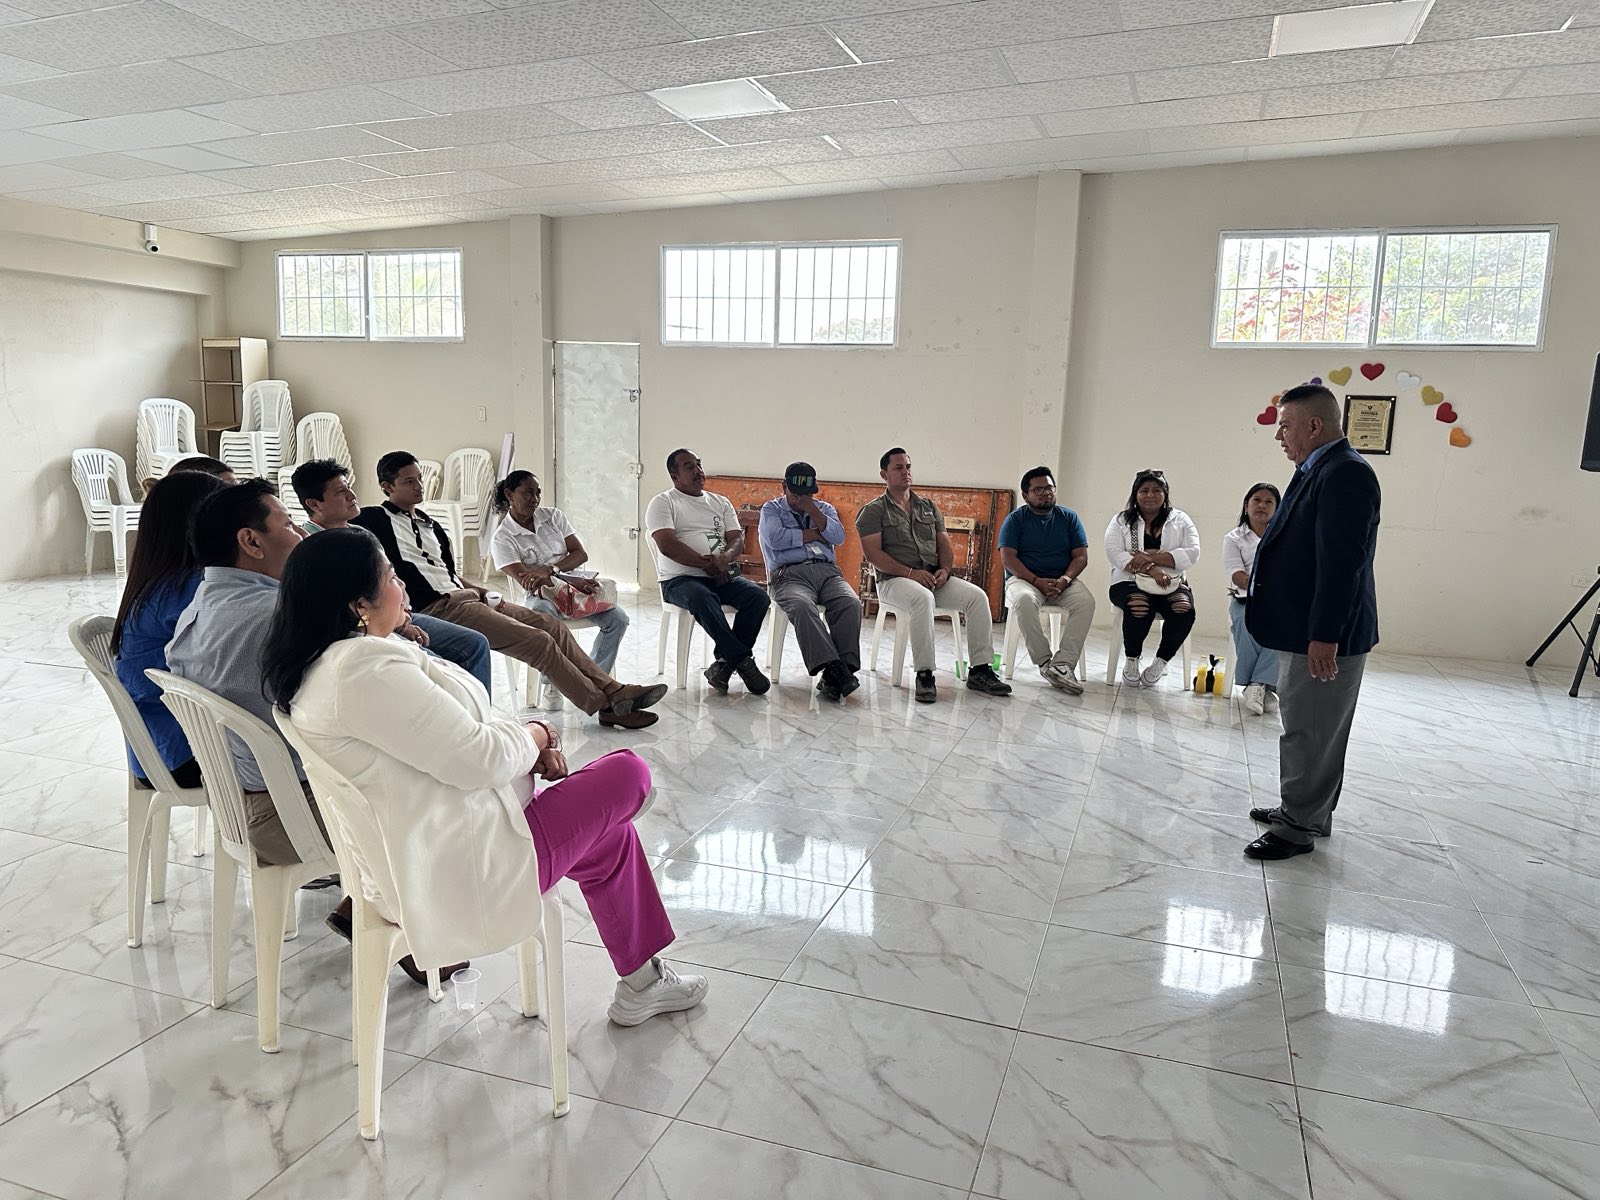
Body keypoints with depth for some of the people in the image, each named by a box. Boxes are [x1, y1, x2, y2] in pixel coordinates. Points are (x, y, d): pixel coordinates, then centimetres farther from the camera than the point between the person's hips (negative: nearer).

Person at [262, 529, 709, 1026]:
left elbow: (447, 728, 13)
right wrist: (534, 734, -5)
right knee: (628, 772, 2)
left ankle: (641, 983, 30)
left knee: (610, 823, 19)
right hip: (462, 872, -10)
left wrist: (523, 742, 1)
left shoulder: (318, 664, 8)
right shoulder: (366, 668, -26)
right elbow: (478, 758, -25)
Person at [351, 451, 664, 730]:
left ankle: (611, 689, -1)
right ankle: (607, 706, -10)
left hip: (463, 595, 9)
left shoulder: (426, 522, 22)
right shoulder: (375, 519, -2)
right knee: (538, 640, -17)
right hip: (439, 609, -9)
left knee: (552, 625, -2)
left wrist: (471, 587, 15)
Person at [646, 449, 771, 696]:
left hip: (722, 576, 5)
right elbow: (667, 545, -10)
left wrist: (724, 558, -16)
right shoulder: (662, 503, 5)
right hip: (680, 579, -5)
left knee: (758, 597, -23)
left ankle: (725, 662, -17)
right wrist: (707, 564, -14)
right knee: (703, 598, -39)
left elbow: (737, 539, 8)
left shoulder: (720, 502, 21)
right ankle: (743, 661, -31)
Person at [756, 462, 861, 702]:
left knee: (851, 603, -30)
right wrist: (814, 534, 4)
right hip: (789, 574, -3)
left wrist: (812, 511, -2)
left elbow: (839, 537, 5)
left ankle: (841, 670, -35)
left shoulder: (825, 509, 25)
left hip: (827, 572, 3)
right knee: (801, 605, -38)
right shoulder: (771, 509, 16)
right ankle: (832, 667, -45)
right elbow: (775, 539, -6)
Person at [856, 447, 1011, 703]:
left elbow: (945, 544, 18)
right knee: (922, 598, -39)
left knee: (977, 595, -19)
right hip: (894, 579, -5)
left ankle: (979, 670, -16)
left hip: (935, 578, 5)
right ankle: (924, 674, -34)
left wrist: (944, 569, -5)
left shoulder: (929, 507, 22)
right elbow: (872, 553, -8)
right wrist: (910, 572, -18)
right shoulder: (873, 511, 4)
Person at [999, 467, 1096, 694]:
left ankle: (1063, 664, -34)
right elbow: (1008, 557, -6)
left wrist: (1065, 579, -15)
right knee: (1023, 599, -38)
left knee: (1086, 601, -30)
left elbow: (1081, 556, 6)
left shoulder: (1069, 517, 12)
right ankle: (1044, 662, -30)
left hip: (1062, 582, 2)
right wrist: (1037, 581, -19)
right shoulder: (1015, 519, 5)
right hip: (1024, 579, -2)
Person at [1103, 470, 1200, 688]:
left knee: (1184, 610, -31)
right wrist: (1150, 569, -20)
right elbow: (1115, 554, -5)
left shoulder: (1180, 520, 13)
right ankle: (1132, 660, -11)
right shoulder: (1121, 521, 11)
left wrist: (1151, 556, -14)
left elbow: (1193, 553, -2)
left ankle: (1161, 662, -9)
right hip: (1130, 582, -2)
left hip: (1171, 584, 2)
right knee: (1140, 608, -36)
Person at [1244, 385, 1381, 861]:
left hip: (1324, 636, -10)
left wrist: (1324, 637, -25)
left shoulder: (1345, 473, -19)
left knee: (1310, 732, 0)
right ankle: (1305, 810, 31)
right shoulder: (1319, 470, 13)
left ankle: (1299, 826, 10)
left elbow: (1341, 562, -24)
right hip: (1306, 630, 10)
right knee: (1308, 729, 19)